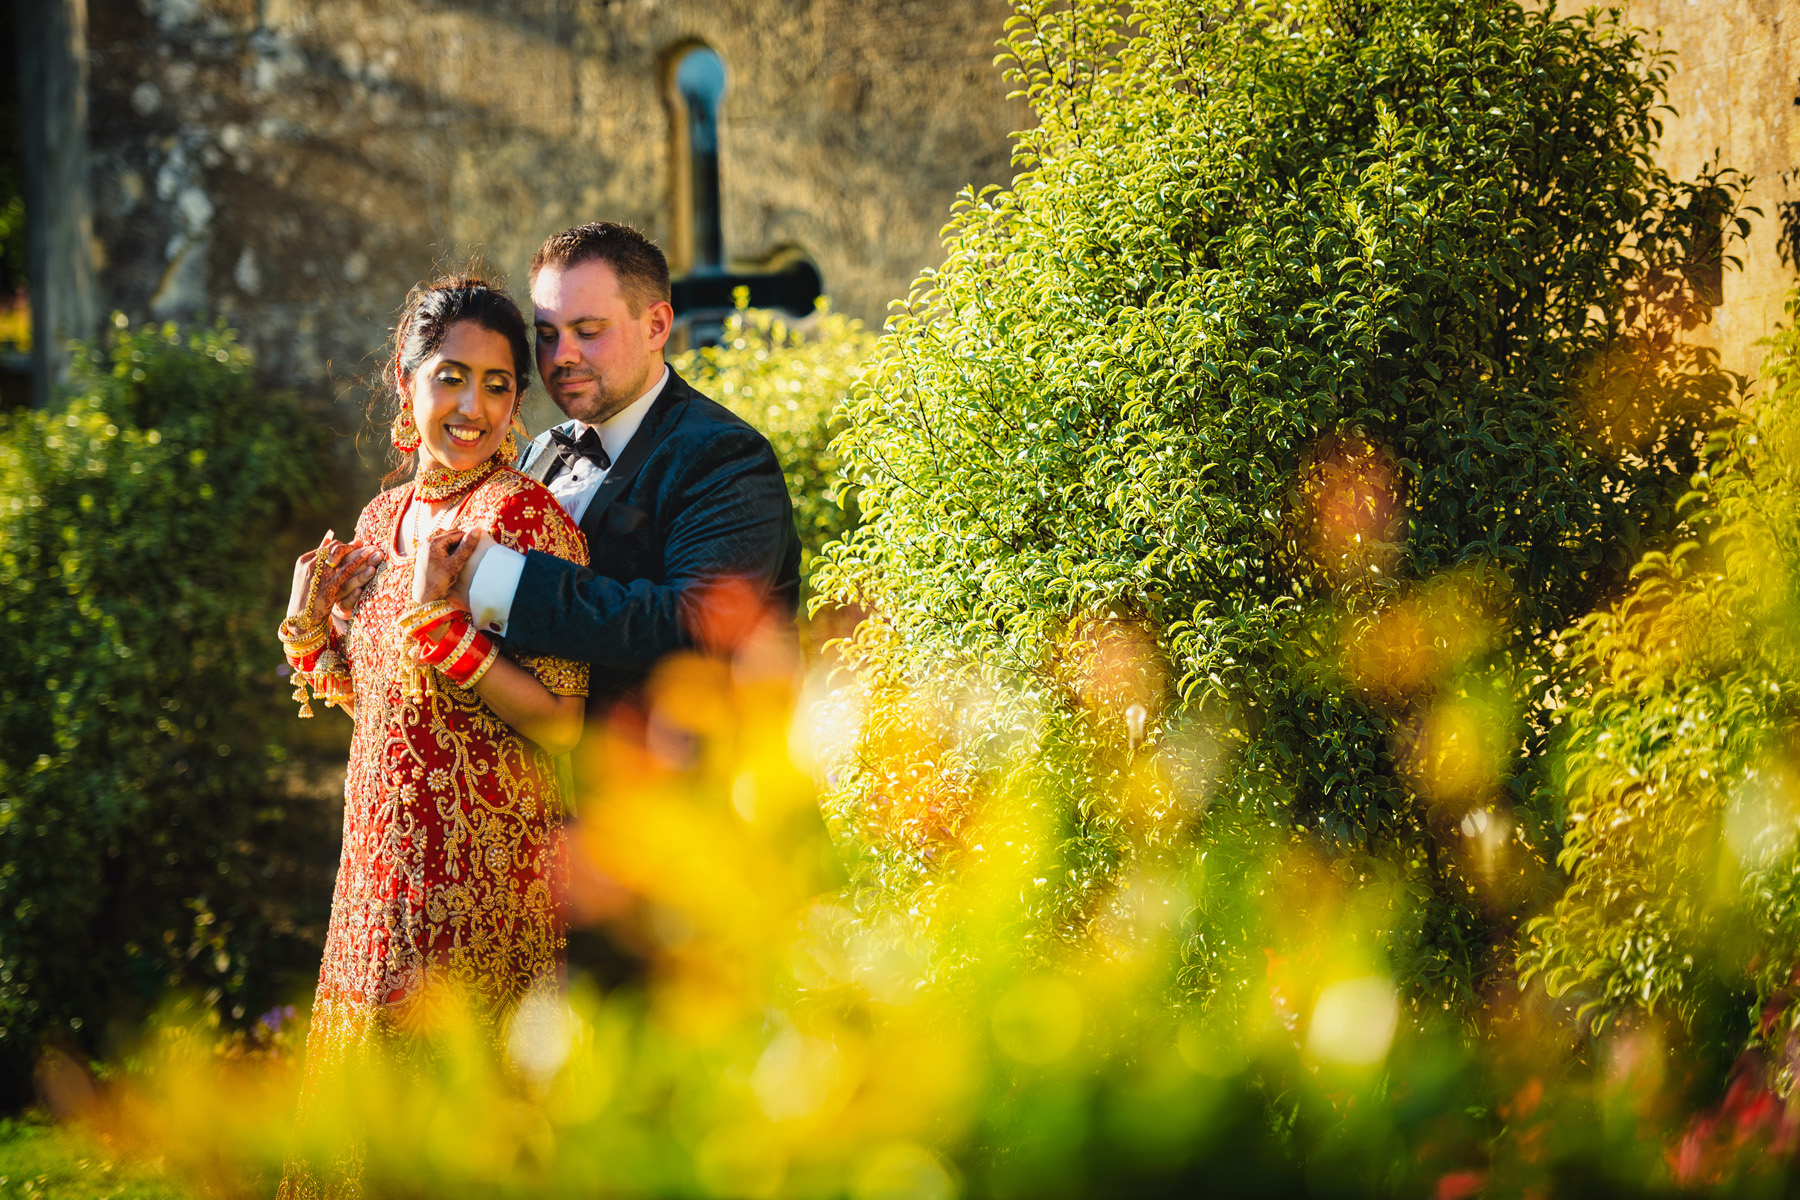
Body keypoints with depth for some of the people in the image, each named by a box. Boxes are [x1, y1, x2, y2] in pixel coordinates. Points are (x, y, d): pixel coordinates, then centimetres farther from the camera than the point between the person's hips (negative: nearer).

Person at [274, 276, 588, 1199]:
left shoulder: (523, 517, -13)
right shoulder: (384, 519, 10)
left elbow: (563, 722, -18)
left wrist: (440, 622, -25)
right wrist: (312, 625, 3)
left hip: (484, 878, -8)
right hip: (384, 867, 8)